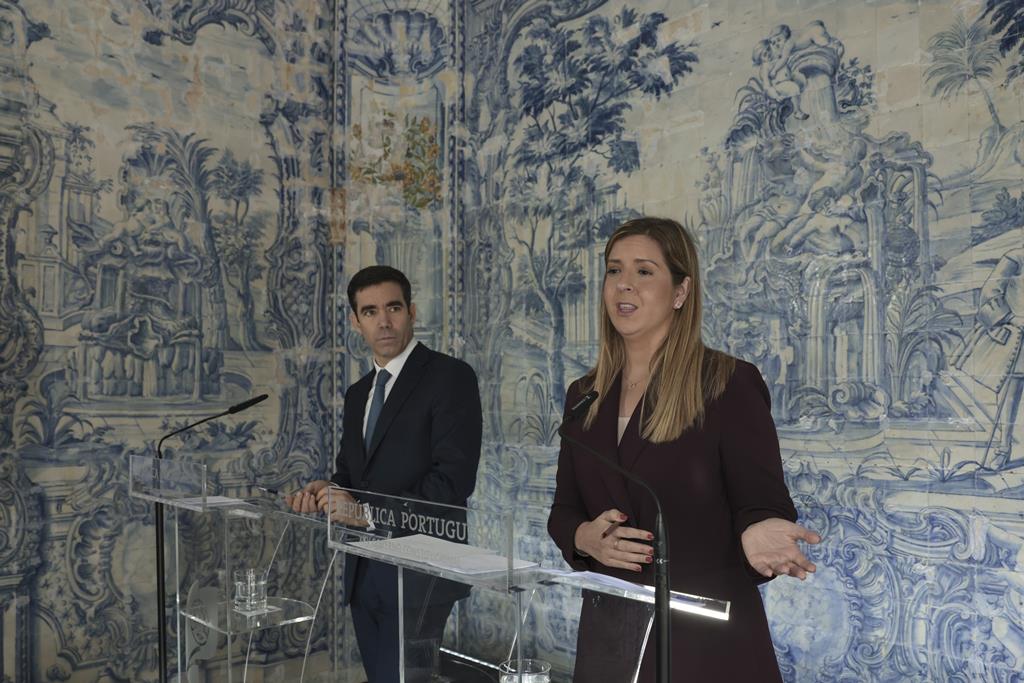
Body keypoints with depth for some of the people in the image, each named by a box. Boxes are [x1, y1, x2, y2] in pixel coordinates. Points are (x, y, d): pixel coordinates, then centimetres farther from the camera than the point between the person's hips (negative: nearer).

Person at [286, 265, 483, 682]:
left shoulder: (450, 377, -10)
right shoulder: (358, 393, 13)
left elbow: (453, 482, -18)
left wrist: (365, 510, -20)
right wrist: (327, 491, -4)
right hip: (363, 573, 7)